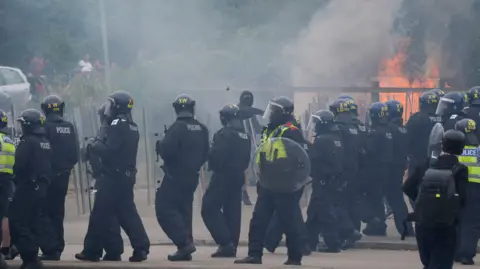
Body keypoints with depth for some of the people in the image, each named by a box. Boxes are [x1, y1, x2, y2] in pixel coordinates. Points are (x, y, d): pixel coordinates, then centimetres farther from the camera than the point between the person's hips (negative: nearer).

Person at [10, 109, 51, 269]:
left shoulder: (28, 141, -15)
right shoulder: (46, 142, 12)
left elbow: (19, 165, -19)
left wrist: (16, 177, 0)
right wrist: (43, 179, 15)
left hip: (27, 187, -9)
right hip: (42, 187, 9)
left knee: (17, 222, -6)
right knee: (33, 223, 13)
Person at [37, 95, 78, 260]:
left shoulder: (45, 127, -12)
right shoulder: (70, 127, 4)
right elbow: (75, 155, 3)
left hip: (48, 175, -6)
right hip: (63, 176, 6)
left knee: (44, 212, 0)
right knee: (57, 212, 15)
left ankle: (51, 249, -8)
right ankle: (57, 248, 17)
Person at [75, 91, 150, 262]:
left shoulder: (117, 125, -14)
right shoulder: (132, 126, 15)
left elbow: (109, 151, -22)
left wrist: (93, 147, -6)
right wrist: (100, 145, 12)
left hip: (114, 176, -9)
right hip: (127, 175, 9)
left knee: (101, 214, -1)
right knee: (127, 212, 11)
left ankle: (92, 250, 4)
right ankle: (141, 248, 4)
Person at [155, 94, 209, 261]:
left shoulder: (177, 127, -16)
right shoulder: (202, 129, 7)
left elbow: (166, 151, -23)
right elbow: (205, 154, 14)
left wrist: (159, 145, -2)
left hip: (176, 177, -8)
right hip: (192, 177, 8)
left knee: (164, 208, -3)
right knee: (184, 209, 15)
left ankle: (184, 242, -14)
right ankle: (185, 248, 13)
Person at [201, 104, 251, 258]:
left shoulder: (225, 134, -15)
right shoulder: (245, 136, 13)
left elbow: (215, 156, -20)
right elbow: (246, 159, 18)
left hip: (224, 176, -9)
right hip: (238, 176, 9)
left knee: (209, 207, -4)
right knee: (233, 211, 11)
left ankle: (225, 243, -12)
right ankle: (231, 246, 11)